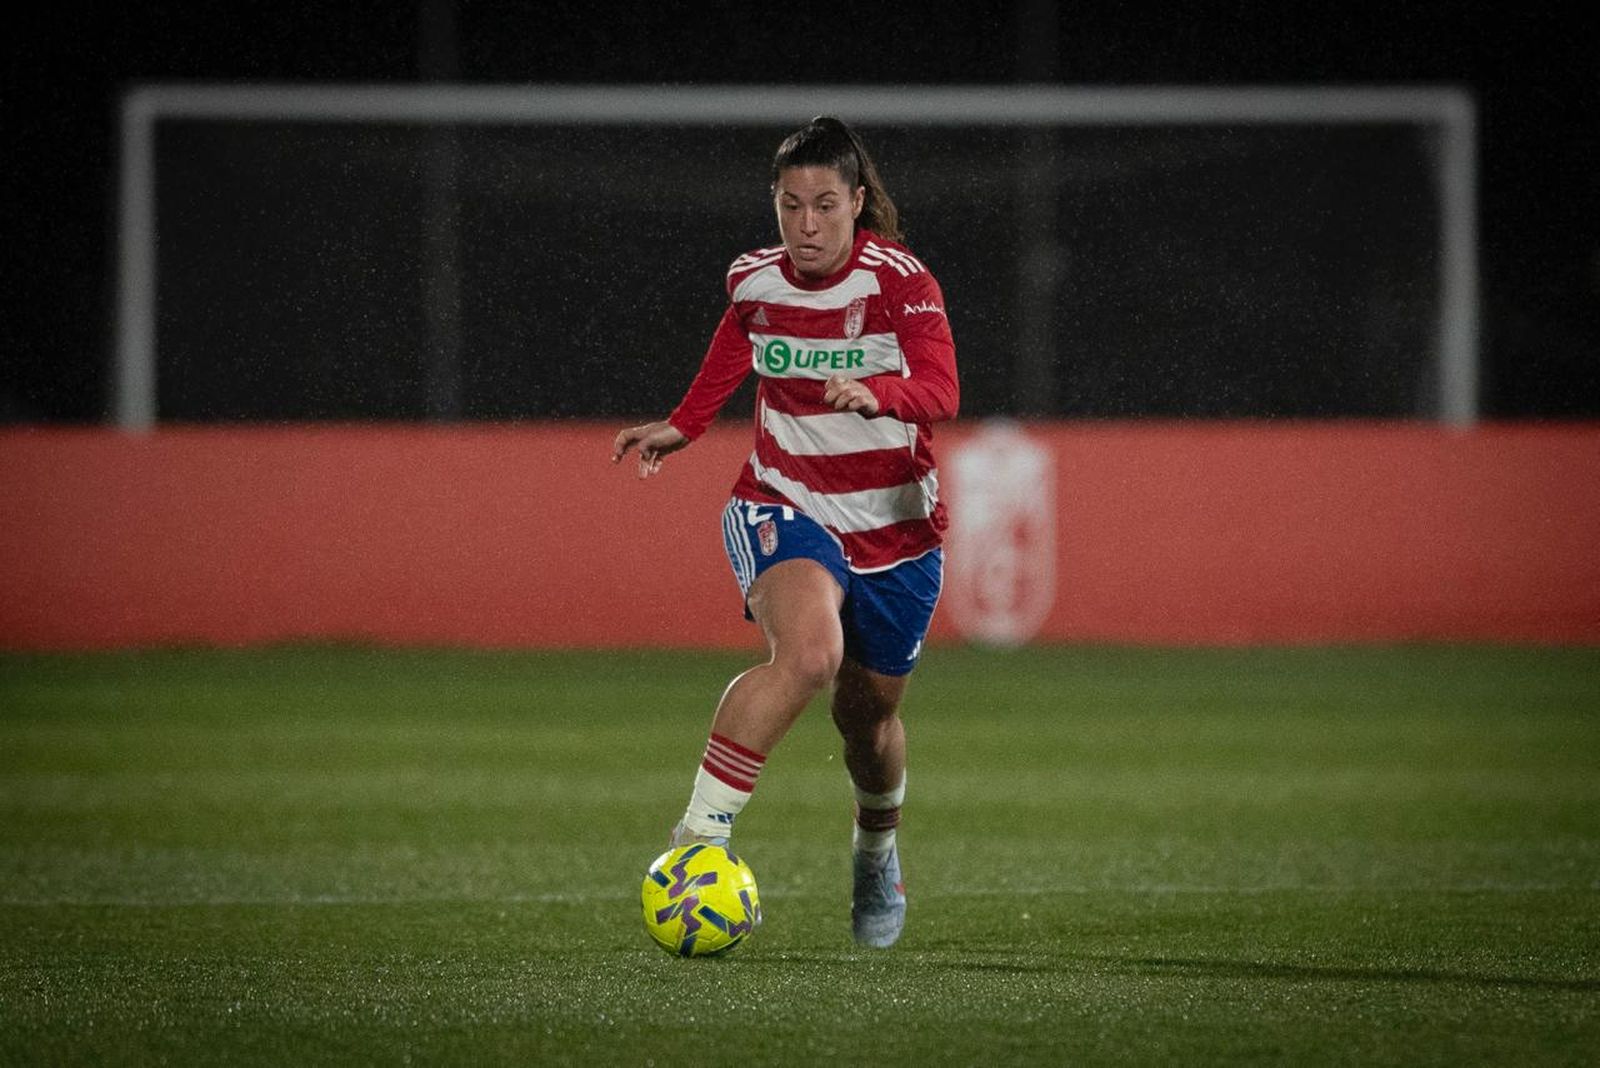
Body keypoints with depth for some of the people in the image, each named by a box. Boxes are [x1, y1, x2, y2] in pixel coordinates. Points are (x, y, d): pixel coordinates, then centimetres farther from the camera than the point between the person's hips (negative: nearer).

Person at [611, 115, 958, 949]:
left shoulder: (899, 281, -14)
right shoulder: (754, 282, -4)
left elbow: (941, 392, -29)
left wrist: (878, 393, -48)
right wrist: (681, 427, 11)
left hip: (894, 526, 0)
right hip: (785, 506, 0)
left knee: (868, 713, 14)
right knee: (808, 652, -31)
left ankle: (878, 850, 47)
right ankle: (699, 832, -30)